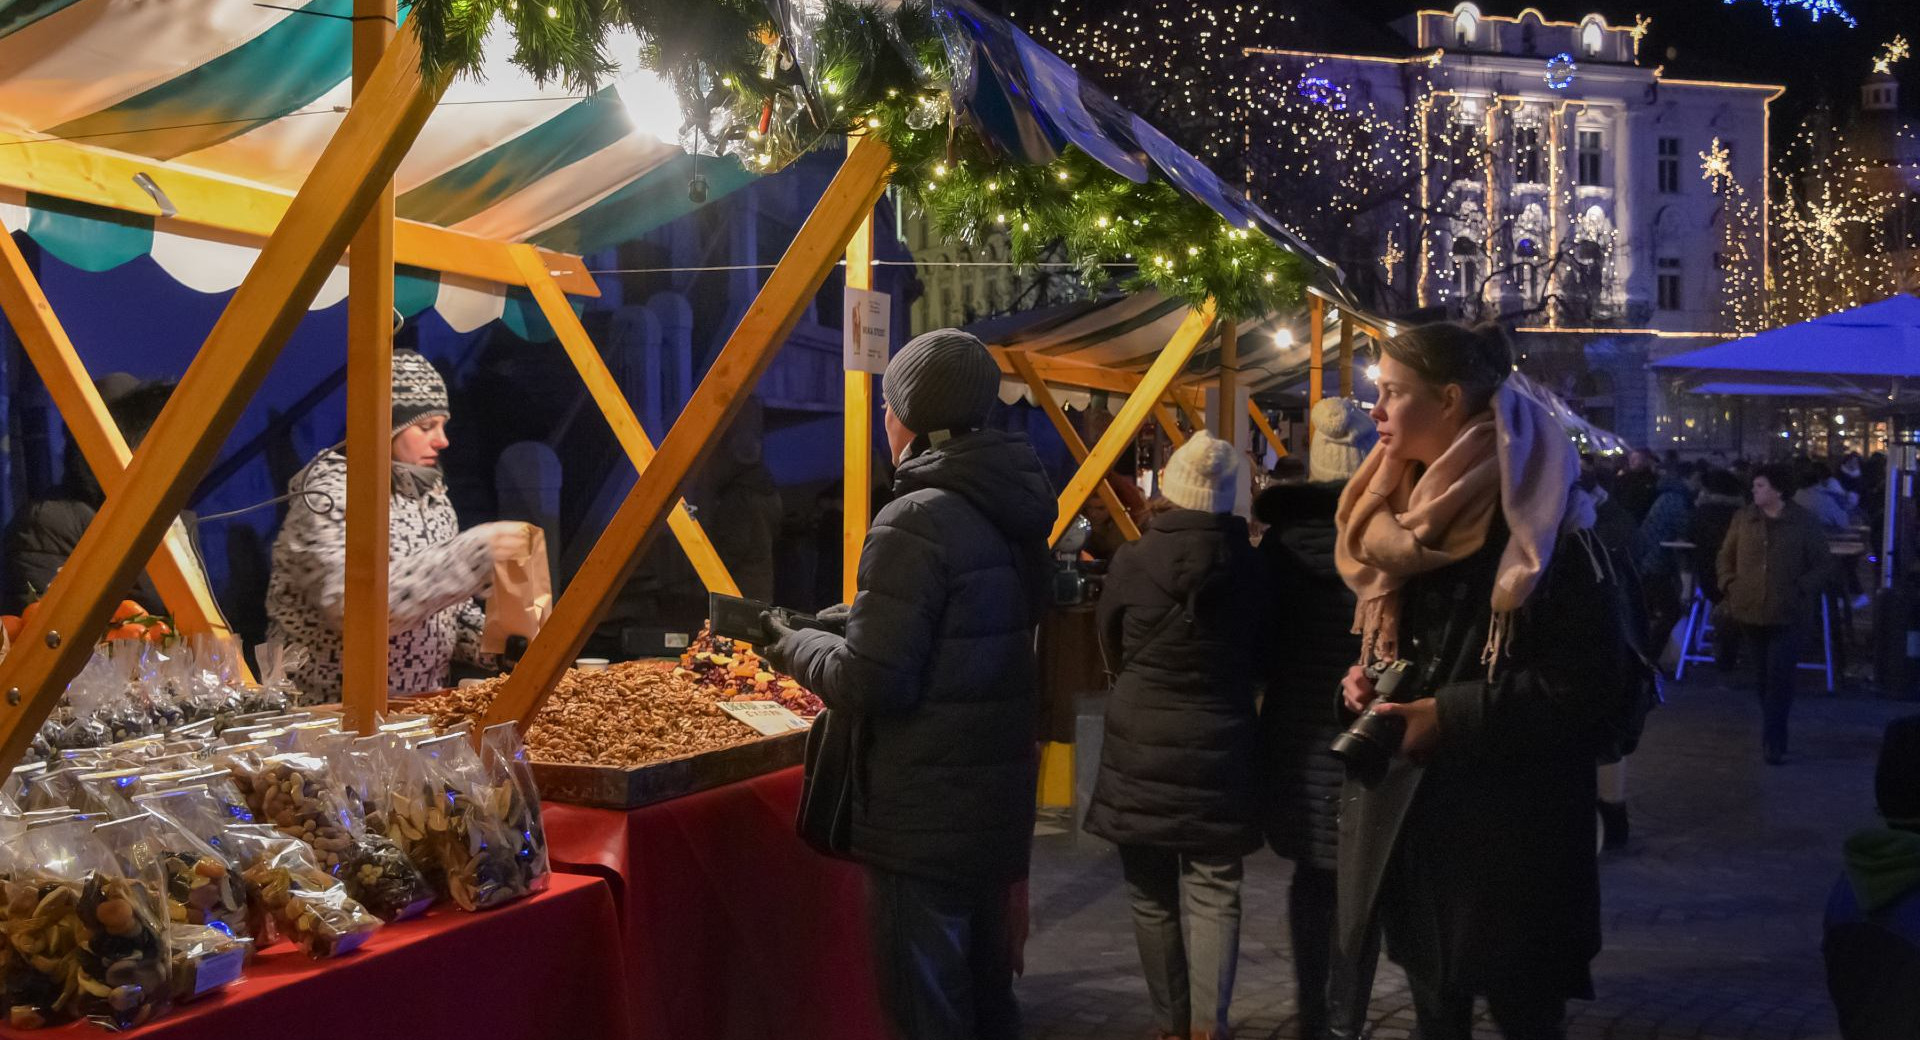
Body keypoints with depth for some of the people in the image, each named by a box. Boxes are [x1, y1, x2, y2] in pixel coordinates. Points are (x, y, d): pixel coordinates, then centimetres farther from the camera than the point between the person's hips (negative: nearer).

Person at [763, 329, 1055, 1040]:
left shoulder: (916, 524, -19)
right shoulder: (1014, 516, 7)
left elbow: (869, 684, -20)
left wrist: (792, 647, -2)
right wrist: (846, 628, 16)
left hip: (925, 820, -9)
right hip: (997, 806, 9)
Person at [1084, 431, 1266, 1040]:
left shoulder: (1131, 562, -8)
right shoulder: (1250, 565, -6)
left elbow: (1112, 654, 5)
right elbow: (1265, 659, 7)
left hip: (1139, 747, 0)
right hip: (1220, 749, 0)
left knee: (1153, 896, 12)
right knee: (1213, 891, 5)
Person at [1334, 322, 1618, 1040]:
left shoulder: (1539, 522, -16)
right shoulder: (1405, 511, 9)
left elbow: (1591, 672, -19)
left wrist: (1455, 714, -21)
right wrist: (1368, 677, 0)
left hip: (1510, 817, -7)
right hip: (1413, 805, 7)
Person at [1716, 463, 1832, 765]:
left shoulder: (1804, 522, -5)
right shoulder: (1743, 518, 5)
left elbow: (1822, 565, 1)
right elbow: (1726, 556, 15)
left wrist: (1800, 591, -9)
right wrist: (1729, 584, 1)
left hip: (1785, 614, -3)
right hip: (1750, 610, 4)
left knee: (1779, 678, -7)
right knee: (1763, 677, 12)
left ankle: (1773, 741, -3)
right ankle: (1774, 734, 25)